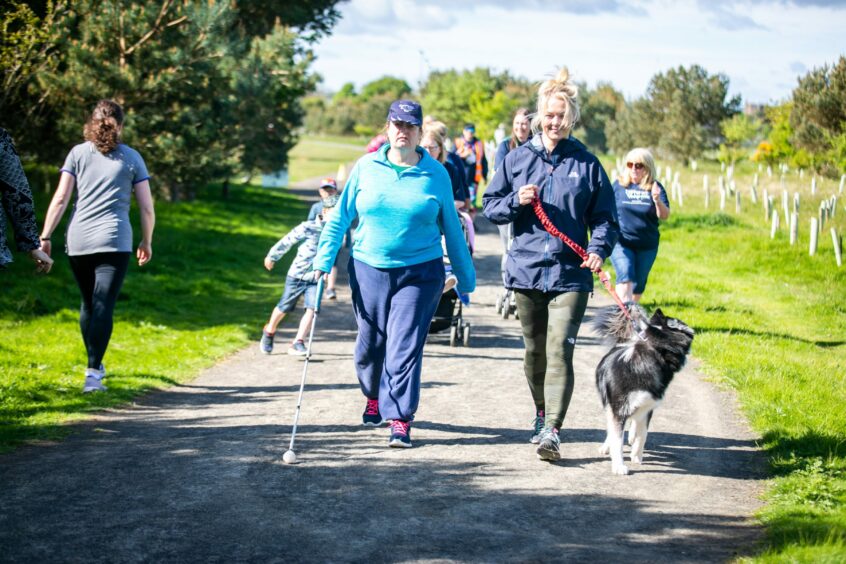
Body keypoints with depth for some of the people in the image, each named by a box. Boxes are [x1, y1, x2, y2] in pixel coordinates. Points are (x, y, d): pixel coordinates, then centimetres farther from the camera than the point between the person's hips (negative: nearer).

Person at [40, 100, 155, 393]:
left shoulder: (78, 153, 8)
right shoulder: (131, 157, 7)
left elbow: (60, 198, 0)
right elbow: (147, 207, 5)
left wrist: (45, 236, 2)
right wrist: (146, 242, 18)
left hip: (78, 241, 2)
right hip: (114, 242, -2)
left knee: (88, 304, 18)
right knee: (103, 306, -6)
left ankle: (95, 365, 33)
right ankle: (93, 373, -18)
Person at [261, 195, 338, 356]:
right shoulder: (309, 227, -19)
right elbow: (287, 241, -6)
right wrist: (272, 257, 4)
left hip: (315, 278, 2)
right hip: (297, 274, -2)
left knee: (312, 308, -15)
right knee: (284, 308, 12)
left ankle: (298, 343, -10)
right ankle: (269, 332, 38)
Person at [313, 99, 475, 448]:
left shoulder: (436, 174, 0)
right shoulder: (366, 167, 2)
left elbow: (452, 229, 6)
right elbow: (341, 217, 7)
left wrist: (465, 279, 10)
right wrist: (324, 261, 0)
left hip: (419, 273, -2)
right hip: (368, 270, 2)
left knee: (405, 347, -9)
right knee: (370, 343, 13)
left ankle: (400, 420, -3)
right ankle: (373, 397, 39)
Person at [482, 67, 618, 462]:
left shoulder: (587, 164, 3)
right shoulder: (518, 159, 7)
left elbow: (605, 217, 5)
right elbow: (490, 206, 11)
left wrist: (599, 249, -13)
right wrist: (517, 200, -10)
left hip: (570, 274, -2)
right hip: (526, 270, 3)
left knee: (559, 350, -13)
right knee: (534, 350, 14)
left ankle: (551, 430, -16)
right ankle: (541, 413, 35)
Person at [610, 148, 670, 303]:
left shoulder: (655, 187, 1)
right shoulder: (619, 185, 2)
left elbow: (664, 216, -7)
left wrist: (658, 201, -26)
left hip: (647, 245, 2)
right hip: (621, 242, -2)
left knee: (639, 282, 12)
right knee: (625, 276, -20)